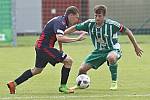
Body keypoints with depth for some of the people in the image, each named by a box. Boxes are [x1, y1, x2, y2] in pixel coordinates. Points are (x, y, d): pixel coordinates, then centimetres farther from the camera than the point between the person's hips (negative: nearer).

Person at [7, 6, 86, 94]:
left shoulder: (62, 20, 11)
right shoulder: (60, 22, -20)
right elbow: (59, 38, -36)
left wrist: (61, 49, 23)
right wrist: (76, 39, -34)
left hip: (40, 46, 10)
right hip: (45, 47, -10)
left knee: (37, 70, 21)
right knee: (68, 60, -10)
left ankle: (13, 84, 24)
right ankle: (63, 86, -1)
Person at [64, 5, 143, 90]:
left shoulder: (111, 24, -22)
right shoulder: (90, 24, -12)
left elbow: (127, 31, -13)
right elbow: (75, 28, -3)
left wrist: (136, 46, -8)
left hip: (113, 50, -5)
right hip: (99, 51, 5)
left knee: (111, 57, -42)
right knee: (82, 69, -3)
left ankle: (114, 82, -20)